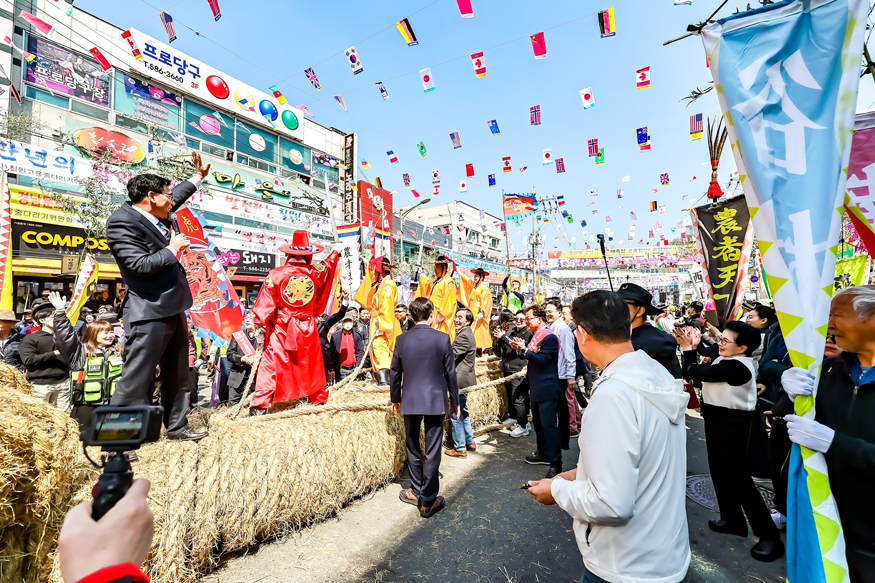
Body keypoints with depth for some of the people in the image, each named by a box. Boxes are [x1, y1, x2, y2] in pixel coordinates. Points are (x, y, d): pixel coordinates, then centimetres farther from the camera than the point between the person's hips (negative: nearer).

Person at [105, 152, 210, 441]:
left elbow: (177, 197, 32)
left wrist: (198, 177, 38)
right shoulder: (121, 221, -14)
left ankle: (177, 426, 31)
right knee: (135, 382, -3)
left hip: (173, 310, 10)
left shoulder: (156, 216, 11)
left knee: (177, 376, 18)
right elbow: (141, 265, -23)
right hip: (149, 314, -10)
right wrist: (173, 249, -11)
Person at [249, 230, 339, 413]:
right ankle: (319, 396, 31)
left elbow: (265, 302, -7)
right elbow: (328, 265, 17)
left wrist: (260, 323, 2)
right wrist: (335, 252, 36)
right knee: (312, 363, 17)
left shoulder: (276, 274, -9)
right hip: (307, 328, 3)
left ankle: (260, 405, -1)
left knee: (271, 362, 2)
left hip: (281, 327, -2)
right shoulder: (315, 273, -4)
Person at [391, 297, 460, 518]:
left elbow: (395, 372, 3)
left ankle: (416, 491, 35)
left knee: (412, 447, 20)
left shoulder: (402, 340, -4)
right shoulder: (442, 338, -9)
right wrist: (454, 400, 8)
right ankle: (428, 501, 16)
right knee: (432, 451, 7)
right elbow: (450, 372, -4)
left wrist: (395, 398, 18)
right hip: (435, 400, -2)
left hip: (410, 401, 2)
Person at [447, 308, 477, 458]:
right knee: (463, 412, 21)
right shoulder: (466, 333, 14)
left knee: (456, 414, 0)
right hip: (464, 379, 11)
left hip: (460, 380, -11)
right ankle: (469, 442, 33)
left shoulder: (464, 336, -19)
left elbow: (452, 356, -21)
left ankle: (460, 448, 11)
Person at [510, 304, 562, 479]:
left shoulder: (549, 337, -16)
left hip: (547, 390, -9)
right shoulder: (535, 336, 10)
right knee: (538, 423, 19)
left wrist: (525, 349, -23)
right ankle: (543, 454, 34)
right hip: (536, 389, 9)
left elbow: (543, 359, -24)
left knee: (549, 425, -4)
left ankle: (556, 463, 8)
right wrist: (520, 348, 0)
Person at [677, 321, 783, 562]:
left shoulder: (737, 367, -25)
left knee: (738, 477, -1)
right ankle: (733, 519, 34)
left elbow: (696, 372, -25)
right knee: (719, 470, 18)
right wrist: (691, 348, -3)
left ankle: (769, 535, 14)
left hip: (731, 424, -10)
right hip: (718, 420, 10)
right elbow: (698, 372, 5)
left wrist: (688, 350, -9)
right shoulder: (723, 360, 4)